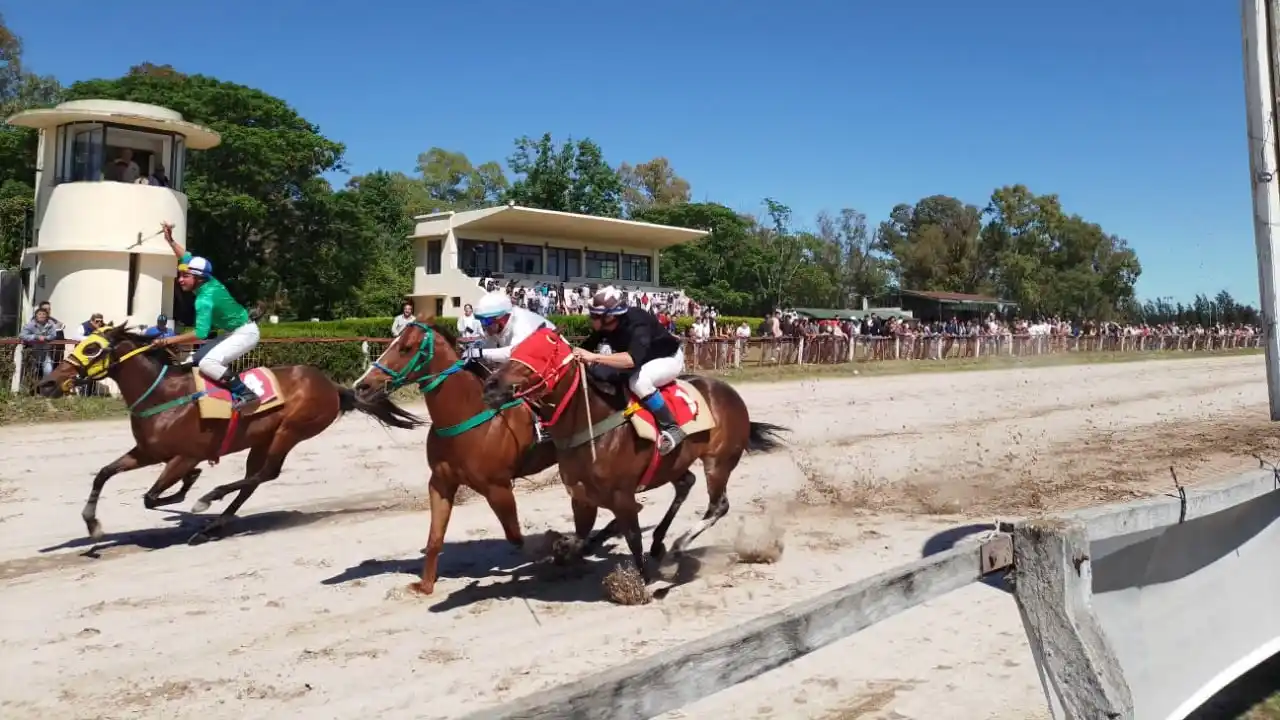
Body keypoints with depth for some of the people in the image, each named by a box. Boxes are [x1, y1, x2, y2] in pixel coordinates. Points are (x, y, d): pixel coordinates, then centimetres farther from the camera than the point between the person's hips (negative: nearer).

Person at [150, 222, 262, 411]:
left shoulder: (205, 298, -24)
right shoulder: (208, 281, 0)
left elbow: (200, 333, -32)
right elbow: (188, 258, 18)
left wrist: (169, 341, -27)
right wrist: (170, 241, 14)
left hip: (245, 333, -10)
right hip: (235, 332, 10)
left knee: (206, 363, -25)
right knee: (199, 357, 12)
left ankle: (246, 395, -24)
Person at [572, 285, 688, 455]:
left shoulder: (637, 324, -39)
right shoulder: (603, 327, -17)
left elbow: (632, 359, -54)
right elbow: (586, 348, -4)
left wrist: (594, 357, -56)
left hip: (669, 358, -8)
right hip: (644, 360, 8)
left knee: (638, 381, -36)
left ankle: (671, 428, -22)